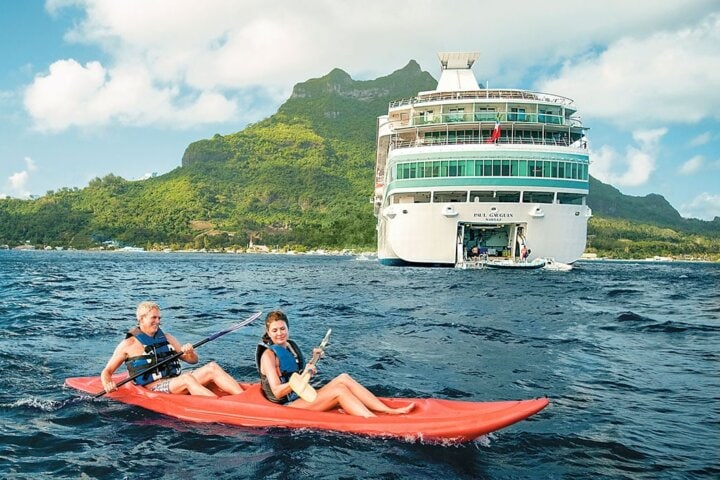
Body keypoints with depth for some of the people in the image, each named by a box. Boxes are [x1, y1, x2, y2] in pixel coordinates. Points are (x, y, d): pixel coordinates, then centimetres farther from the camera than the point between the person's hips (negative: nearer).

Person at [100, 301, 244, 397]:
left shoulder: (166, 338, 20)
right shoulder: (129, 345, 7)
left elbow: (193, 360, 20)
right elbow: (107, 372, 7)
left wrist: (190, 352, -4)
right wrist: (108, 384, -15)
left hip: (176, 382, 6)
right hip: (153, 388, -6)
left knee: (212, 367, -17)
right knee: (187, 379, -35)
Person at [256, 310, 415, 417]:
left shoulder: (291, 346, 14)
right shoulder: (268, 355, -12)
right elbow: (277, 392, -21)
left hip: (301, 398, 8)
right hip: (286, 407, -8)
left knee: (343, 378, -11)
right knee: (339, 390, -23)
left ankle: (390, 411, -18)